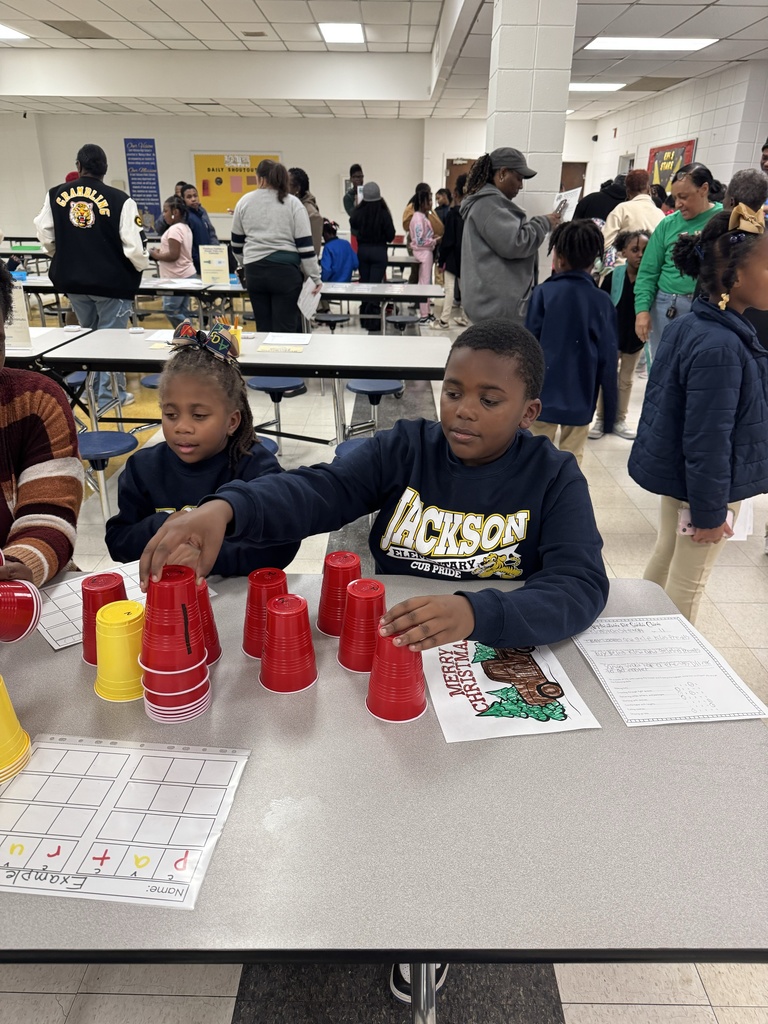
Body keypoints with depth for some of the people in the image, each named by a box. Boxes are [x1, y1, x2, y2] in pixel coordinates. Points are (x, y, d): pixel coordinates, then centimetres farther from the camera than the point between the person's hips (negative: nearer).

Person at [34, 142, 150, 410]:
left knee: (88, 334, 20)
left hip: (72, 280, 4)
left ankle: (93, 388, 29)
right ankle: (109, 395, 9)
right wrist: (141, 267, 6)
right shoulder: (119, 200, -14)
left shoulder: (56, 195, 0)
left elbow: (45, 237, 8)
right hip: (111, 281, -4)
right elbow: (134, 245, -15)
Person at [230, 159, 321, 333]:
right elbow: (305, 244, -4)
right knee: (286, 328, -1)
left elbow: (237, 242, 16)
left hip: (254, 271, 3)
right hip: (285, 270, -3)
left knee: (263, 328, 9)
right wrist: (315, 276, 2)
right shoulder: (293, 203, 0)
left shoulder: (244, 201, 8)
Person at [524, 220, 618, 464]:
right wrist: (610, 411, 6)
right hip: (580, 396, 1)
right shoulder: (602, 302, -4)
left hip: (543, 392, -1)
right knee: (572, 458, 12)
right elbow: (608, 359, -3)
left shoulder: (543, 293, -8)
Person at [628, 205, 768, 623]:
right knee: (687, 585, 8)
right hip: (701, 483, -9)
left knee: (664, 559, 23)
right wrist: (709, 512, -17)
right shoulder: (721, 348, -29)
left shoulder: (687, 324, 1)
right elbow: (707, 442, -27)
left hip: (671, 473, 10)